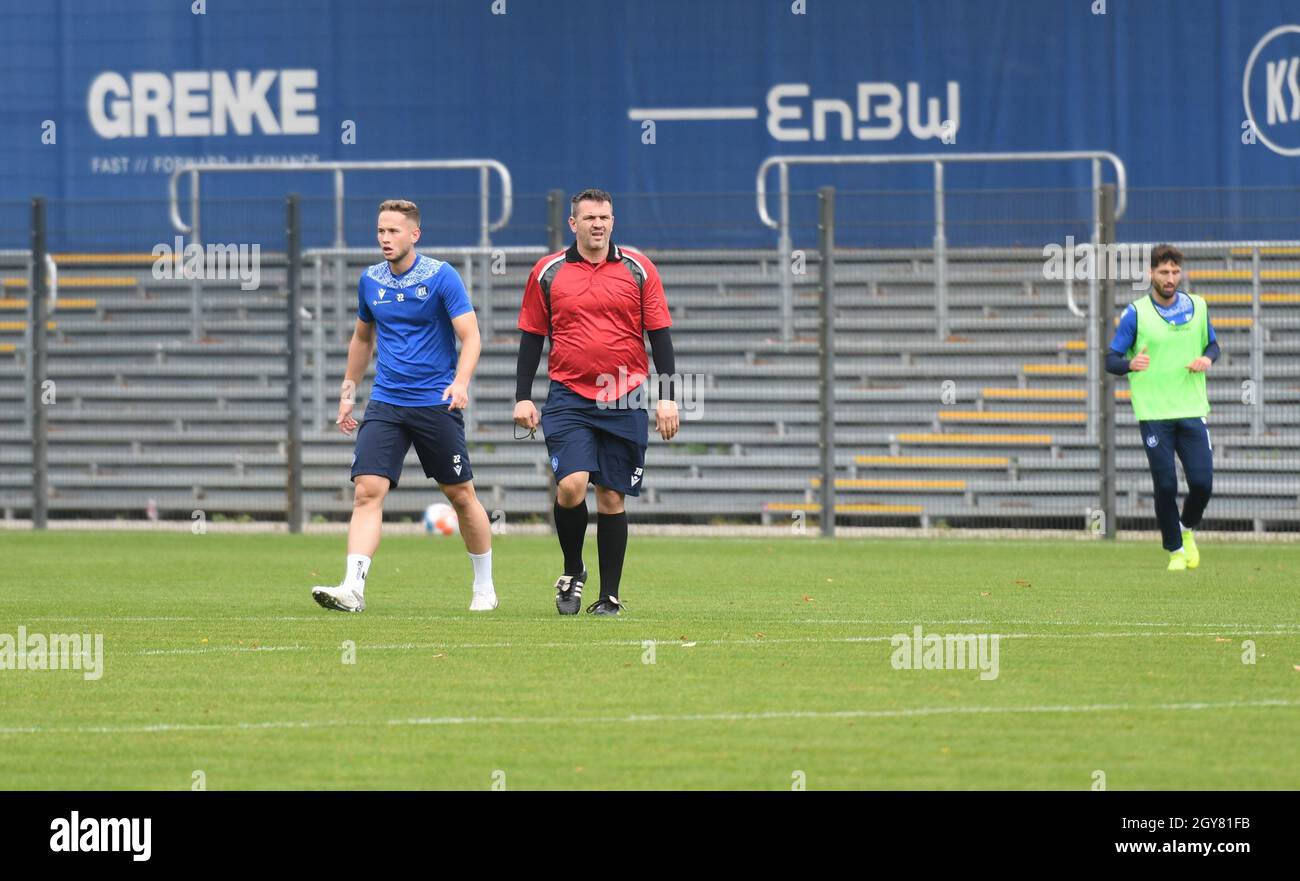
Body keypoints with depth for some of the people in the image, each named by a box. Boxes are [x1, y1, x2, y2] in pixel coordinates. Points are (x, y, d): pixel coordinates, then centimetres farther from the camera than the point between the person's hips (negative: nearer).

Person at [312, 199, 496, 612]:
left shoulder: (441, 276, -8)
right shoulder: (370, 281, 7)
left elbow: (470, 337, -12)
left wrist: (460, 382, -28)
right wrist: (347, 392, 22)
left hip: (437, 403, -3)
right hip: (385, 403, 3)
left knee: (460, 495, 7)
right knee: (367, 491, -13)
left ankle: (484, 587, 24)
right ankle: (352, 589, -22)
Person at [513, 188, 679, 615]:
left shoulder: (638, 269, 4)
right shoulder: (548, 272, 5)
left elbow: (659, 334, 5)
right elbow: (531, 336, 10)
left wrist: (667, 398, -1)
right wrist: (522, 398, 4)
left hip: (624, 402, 0)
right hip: (568, 399, 0)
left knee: (611, 496, 3)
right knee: (570, 486, -17)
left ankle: (609, 596, 10)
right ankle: (572, 572, 7)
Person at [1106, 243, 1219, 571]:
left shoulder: (1197, 307, 6)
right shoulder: (1136, 313, -3)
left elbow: (1212, 344, 21)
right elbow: (1111, 359, -2)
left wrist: (1207, 358, -3)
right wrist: (1130, 364, -25)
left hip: (1192, 409, 3)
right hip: (1153, 413, -3)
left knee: (1202, 483, -4)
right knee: (1165, 486, -5)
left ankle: (1186, 530, 26)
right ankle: (1175, 550, 14)